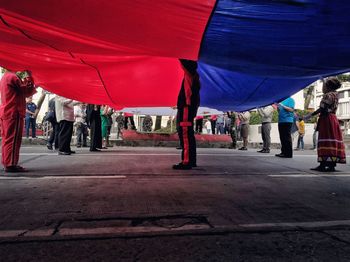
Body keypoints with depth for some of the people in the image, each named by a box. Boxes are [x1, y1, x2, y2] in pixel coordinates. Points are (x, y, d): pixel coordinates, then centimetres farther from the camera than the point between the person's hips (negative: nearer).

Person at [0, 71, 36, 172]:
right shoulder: (13, 77, -11)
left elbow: (20, 91, 19)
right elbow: (27, 92, -10)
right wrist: (30, 76, -3)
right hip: (13, 113, -10)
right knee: (13, 139, -8)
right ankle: (11, 164, -6)